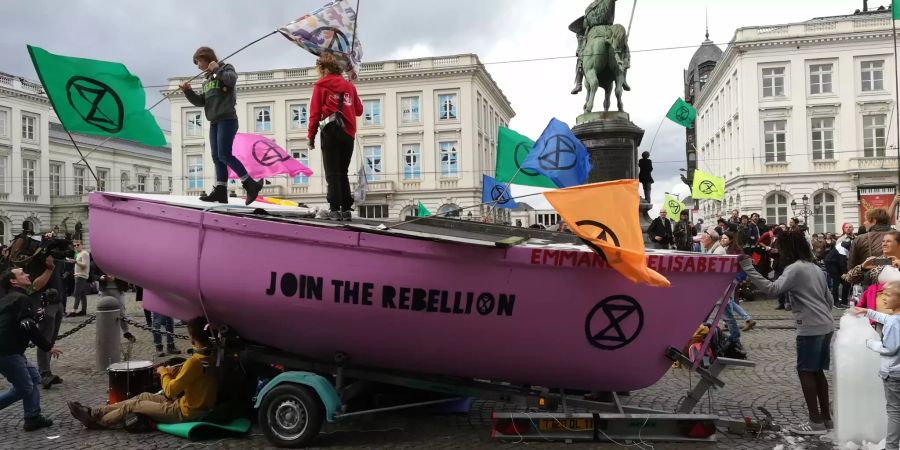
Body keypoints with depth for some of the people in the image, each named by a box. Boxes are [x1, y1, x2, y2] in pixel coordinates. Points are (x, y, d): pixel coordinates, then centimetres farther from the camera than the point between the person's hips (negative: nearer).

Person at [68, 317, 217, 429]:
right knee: (144, 397, 17)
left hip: (186, 411, -8)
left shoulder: (195, 360, -28)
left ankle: (96, 422, 26)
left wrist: (163, 372, -3)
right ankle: (94, 412, 24)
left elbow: (170, 391, -20)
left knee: (133, 405, 6)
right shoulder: (213, 356, -1)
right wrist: (175, 373, 4)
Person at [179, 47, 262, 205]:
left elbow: (231, 79, -20)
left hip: (227, 119, -8)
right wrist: (188, 91, 6)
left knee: (224, 155, -17)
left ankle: (251, 184, -13)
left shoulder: (226, 68, 4)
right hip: (214, 122, 8)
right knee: (217, 157, 3)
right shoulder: (208, 80, 23)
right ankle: (220, 192, 3)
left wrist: (217, 69, -13)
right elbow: (201, 102, 19)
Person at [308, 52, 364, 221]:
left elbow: (315, 112, -2)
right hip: (349, 134, 4)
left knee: (332, 173, -3)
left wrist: (311, 135, 1)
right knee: (342, 173, 12)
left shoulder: (321, 85, 3)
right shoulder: (349, 86, 16)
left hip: (331, 131, -4)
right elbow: (359, 110, 16)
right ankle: (346, 210, 7)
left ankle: (335, 209, -9)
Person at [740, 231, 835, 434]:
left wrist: (747, 266, -26)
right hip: (826, 326, 9)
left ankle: (816, 421, 1)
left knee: (806, 371, -1)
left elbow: (772, 290, -25)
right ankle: (826, 417, 20)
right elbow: (828, 299, 20)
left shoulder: (795, 268, -12)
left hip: (811, 328, -9)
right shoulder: (815, 268, 16)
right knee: (817, 371, 15)